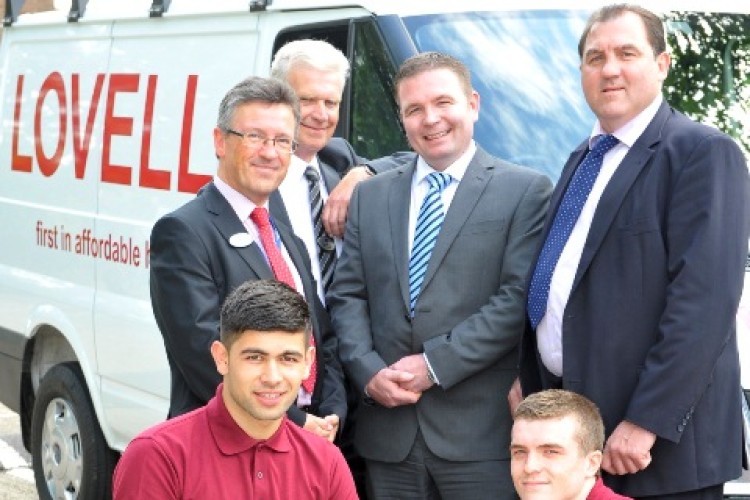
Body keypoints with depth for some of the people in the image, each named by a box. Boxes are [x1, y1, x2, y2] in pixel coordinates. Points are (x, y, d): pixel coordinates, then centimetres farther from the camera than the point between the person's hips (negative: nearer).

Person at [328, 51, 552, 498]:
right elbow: (347, 296, 11)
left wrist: (435, 363, -12)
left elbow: (519, 297, -8)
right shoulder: (370, 196, 15)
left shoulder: (525, 190, 1)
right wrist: (369, 371, -5)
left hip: (482, 433, -4)